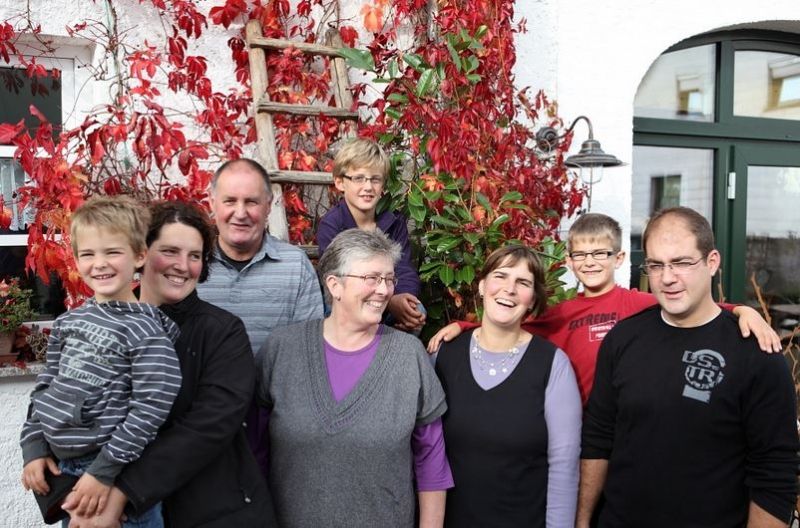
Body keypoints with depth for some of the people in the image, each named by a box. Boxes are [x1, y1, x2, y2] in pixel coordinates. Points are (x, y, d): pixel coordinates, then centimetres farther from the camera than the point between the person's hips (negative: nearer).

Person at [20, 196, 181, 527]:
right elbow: (45, 388, 12)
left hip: (118, 476, -6)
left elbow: (151, 408, -20)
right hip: (60, 468, 6)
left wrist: (103, 472, -19)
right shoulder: (67, 323, 5)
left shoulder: (143, 330, -16)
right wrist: (34, 449, 4)